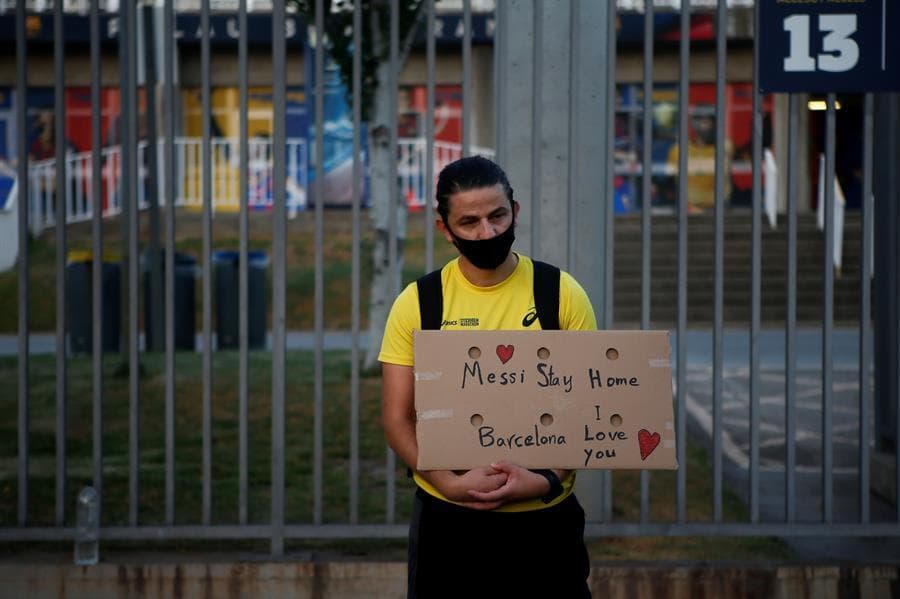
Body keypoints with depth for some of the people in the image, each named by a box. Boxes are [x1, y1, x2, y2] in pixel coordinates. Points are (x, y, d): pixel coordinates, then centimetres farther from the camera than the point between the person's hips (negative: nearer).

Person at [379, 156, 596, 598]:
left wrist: (547, 479, -16)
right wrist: (449, 482, -16)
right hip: (446, 518, 0)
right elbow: (398, 419, -1)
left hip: (545, 516, 0)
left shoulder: (563, 294, -2)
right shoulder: (418, 302, -1)